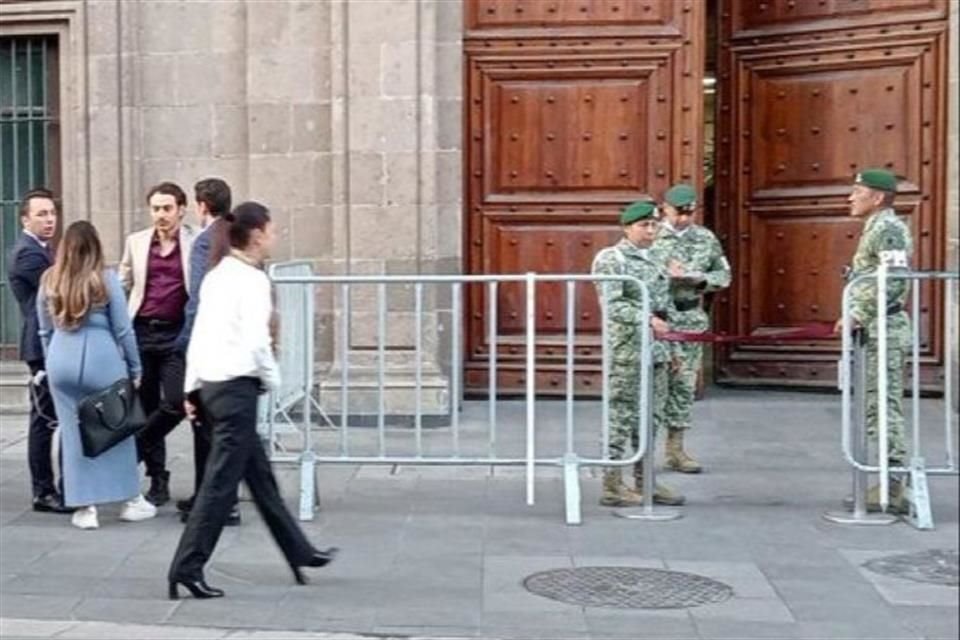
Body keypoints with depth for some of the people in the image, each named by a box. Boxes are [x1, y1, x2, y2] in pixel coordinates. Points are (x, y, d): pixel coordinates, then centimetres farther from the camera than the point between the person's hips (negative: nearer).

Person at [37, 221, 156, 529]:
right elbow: (123, 329, -1)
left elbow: (45, 331, 13)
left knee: (73, 434, 8)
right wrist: (135, 369, 7)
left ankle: (84, 508, 10)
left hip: (61, 362, 3)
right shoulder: (106, 279, -4)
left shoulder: (49, 281, 7)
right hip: (101, 360, -3)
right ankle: (131, 501, 19)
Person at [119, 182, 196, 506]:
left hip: (177, 334, -3)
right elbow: (122, 287, 15)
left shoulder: (195, 243, -1)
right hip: (141, 331, 3)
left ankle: (132, 449, 11)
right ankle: (158, 481, 17)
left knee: (176, 402, -13)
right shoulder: (135, 242, 10)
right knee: (146, 407, 7)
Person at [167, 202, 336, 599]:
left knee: (260, 475, 16)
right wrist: (272, 379, -4)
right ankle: (187, 568, -2)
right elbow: (255, 340, -18)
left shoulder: (215, 277, 13)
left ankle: (300, 553, 27)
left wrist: (192, 387, 16)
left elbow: (198, 334, 13)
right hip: (237, 385, -9)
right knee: (221, 481, -4)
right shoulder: (252, 280, -11)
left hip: (211, 383, 9)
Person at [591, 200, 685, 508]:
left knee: (650, 417, 11)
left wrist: (668, 347, 21)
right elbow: (612, 306, -16)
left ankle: (644, 482, 19)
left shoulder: (655, 259, 17)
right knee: (621, 416, -5)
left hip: (655, 351, 8)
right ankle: (612, 485, 1)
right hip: (626, 350, -8)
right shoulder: (611, 259, -6)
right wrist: (646, 319, -23)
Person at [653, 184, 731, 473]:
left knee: (684, 383, 7)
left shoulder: (706, 239, 9)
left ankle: (675, 448, 15)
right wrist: (664, 274, -18)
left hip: (692, 317, 4)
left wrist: (701, 280, -6)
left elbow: (724, 274, 13)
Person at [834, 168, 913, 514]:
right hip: (876, 329, 11)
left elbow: (894, 281, -24)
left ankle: (893, 488, -6)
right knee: (882, 407, 12)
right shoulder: (877, 228, 19)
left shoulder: (888, 229, -13)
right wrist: (858, 317, 16)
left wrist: (858, 315, -23)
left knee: (883, 407, -9)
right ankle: (891, 483, 17)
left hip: (884, 330, -11)